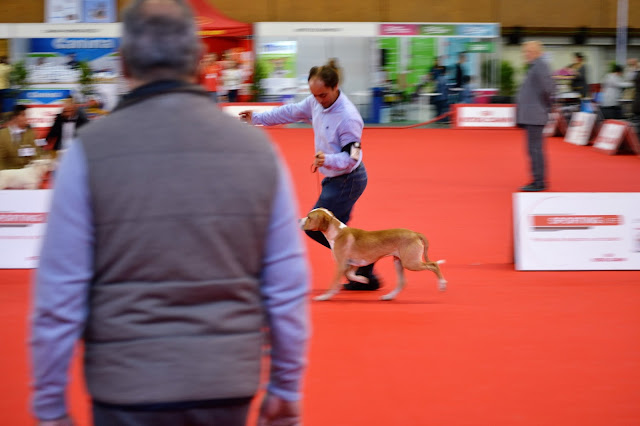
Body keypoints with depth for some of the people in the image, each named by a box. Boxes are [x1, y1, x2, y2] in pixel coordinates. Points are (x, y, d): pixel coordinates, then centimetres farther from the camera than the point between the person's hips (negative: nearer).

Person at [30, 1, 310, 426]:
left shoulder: (89, 151, -8)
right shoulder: (257, 147, -1)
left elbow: (59, 295, -7)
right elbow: (288, 287, 2)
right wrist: (286, 390, 13)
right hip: (228, 390, 2)